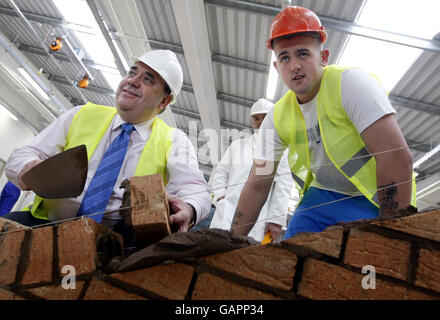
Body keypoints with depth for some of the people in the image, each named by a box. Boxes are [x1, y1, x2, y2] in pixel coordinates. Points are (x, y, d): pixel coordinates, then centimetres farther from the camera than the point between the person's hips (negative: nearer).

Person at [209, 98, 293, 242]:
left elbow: (284, 186, 4)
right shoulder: (237, 145, 20)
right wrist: (220, 196, -1)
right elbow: (219, 173, 16)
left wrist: (276, 220, -3)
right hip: (227, 213, 2)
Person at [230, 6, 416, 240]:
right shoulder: (277, 118, -5)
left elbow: (397, 158, -23)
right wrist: (232, 242, -2)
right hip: (323, 196, 3)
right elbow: (256, 187, -2)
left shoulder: (351, 83, -17)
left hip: (379, 199, -2)